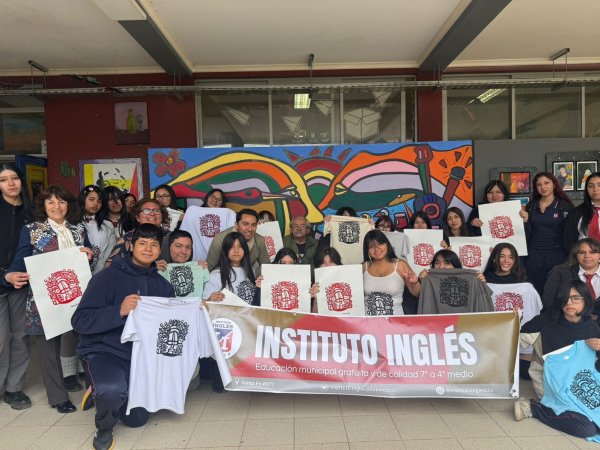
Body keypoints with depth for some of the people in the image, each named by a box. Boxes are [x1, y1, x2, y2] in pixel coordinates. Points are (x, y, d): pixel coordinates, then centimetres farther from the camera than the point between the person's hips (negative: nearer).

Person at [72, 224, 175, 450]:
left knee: (137, 419, 12)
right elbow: (80, 321, -18)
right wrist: (119, 311, -31)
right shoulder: (108, 276, -13)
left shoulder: (162, 285, 2)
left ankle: (104, 392, 40)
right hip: (104, 351, -5)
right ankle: (104, 429, -1)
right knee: (113, 389, -36)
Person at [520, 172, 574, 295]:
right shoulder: (530, 206, 8)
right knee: (536, 293, 6)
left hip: (557, 256, -2)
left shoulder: (565, 206, -1)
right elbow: (526, 234, 8)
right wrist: (525, 220, -9)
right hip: (534, 257, 2)